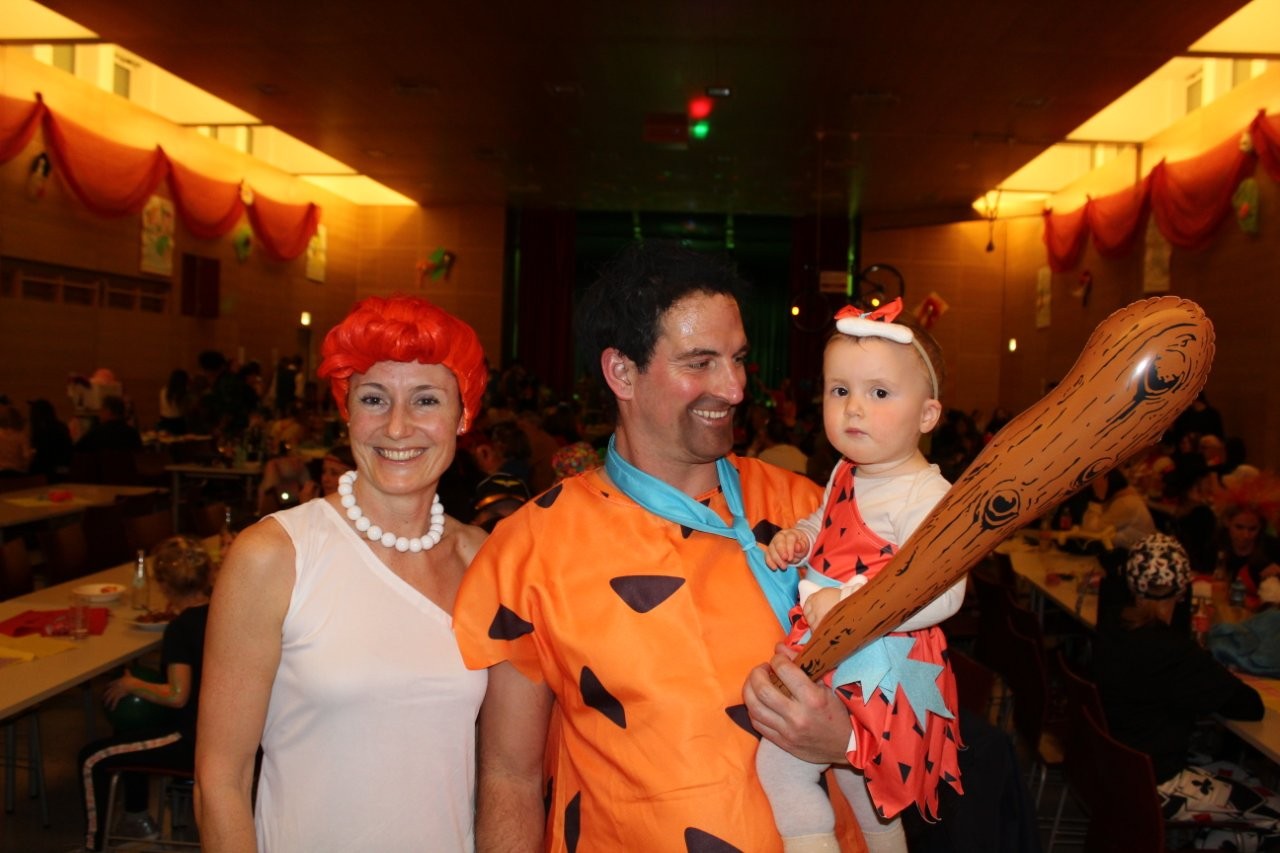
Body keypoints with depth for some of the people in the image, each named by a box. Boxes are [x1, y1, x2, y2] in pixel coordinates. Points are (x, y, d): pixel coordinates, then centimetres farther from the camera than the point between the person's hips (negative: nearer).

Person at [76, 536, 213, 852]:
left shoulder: (180, 629, -22)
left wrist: (130, 685, -14)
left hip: (194, 740, -9)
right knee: (132, 723, 30)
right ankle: (138, 817, 39)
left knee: (92, 760, 2)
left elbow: (177, 696, -26)